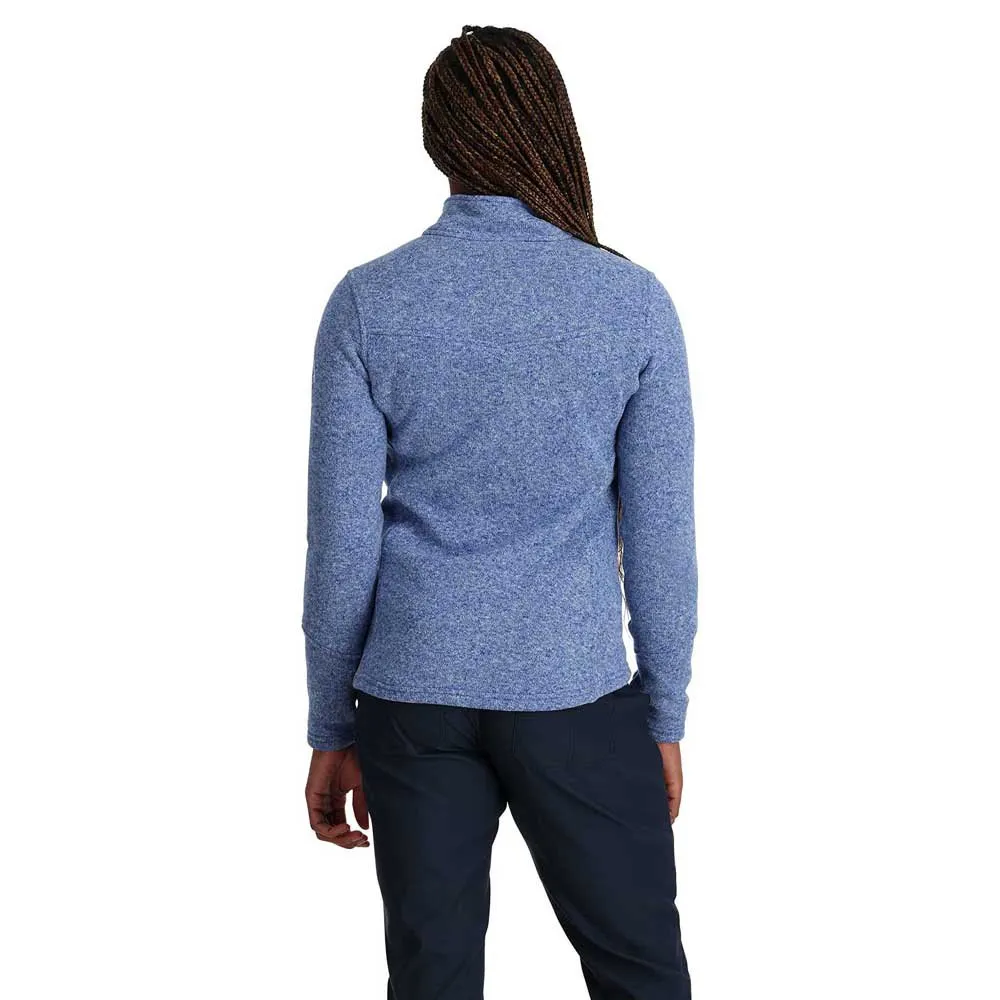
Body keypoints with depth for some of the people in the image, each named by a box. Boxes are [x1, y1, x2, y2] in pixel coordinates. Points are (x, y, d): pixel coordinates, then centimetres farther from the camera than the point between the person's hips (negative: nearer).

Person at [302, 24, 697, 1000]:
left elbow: (342, 543, -5)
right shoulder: (633, 301, -7)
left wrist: (331, 731, 6)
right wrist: (665, 718, 7)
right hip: (575, 693, -1)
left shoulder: (366, 303, -6)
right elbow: (659, 537, -4)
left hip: (413, 693, 2)